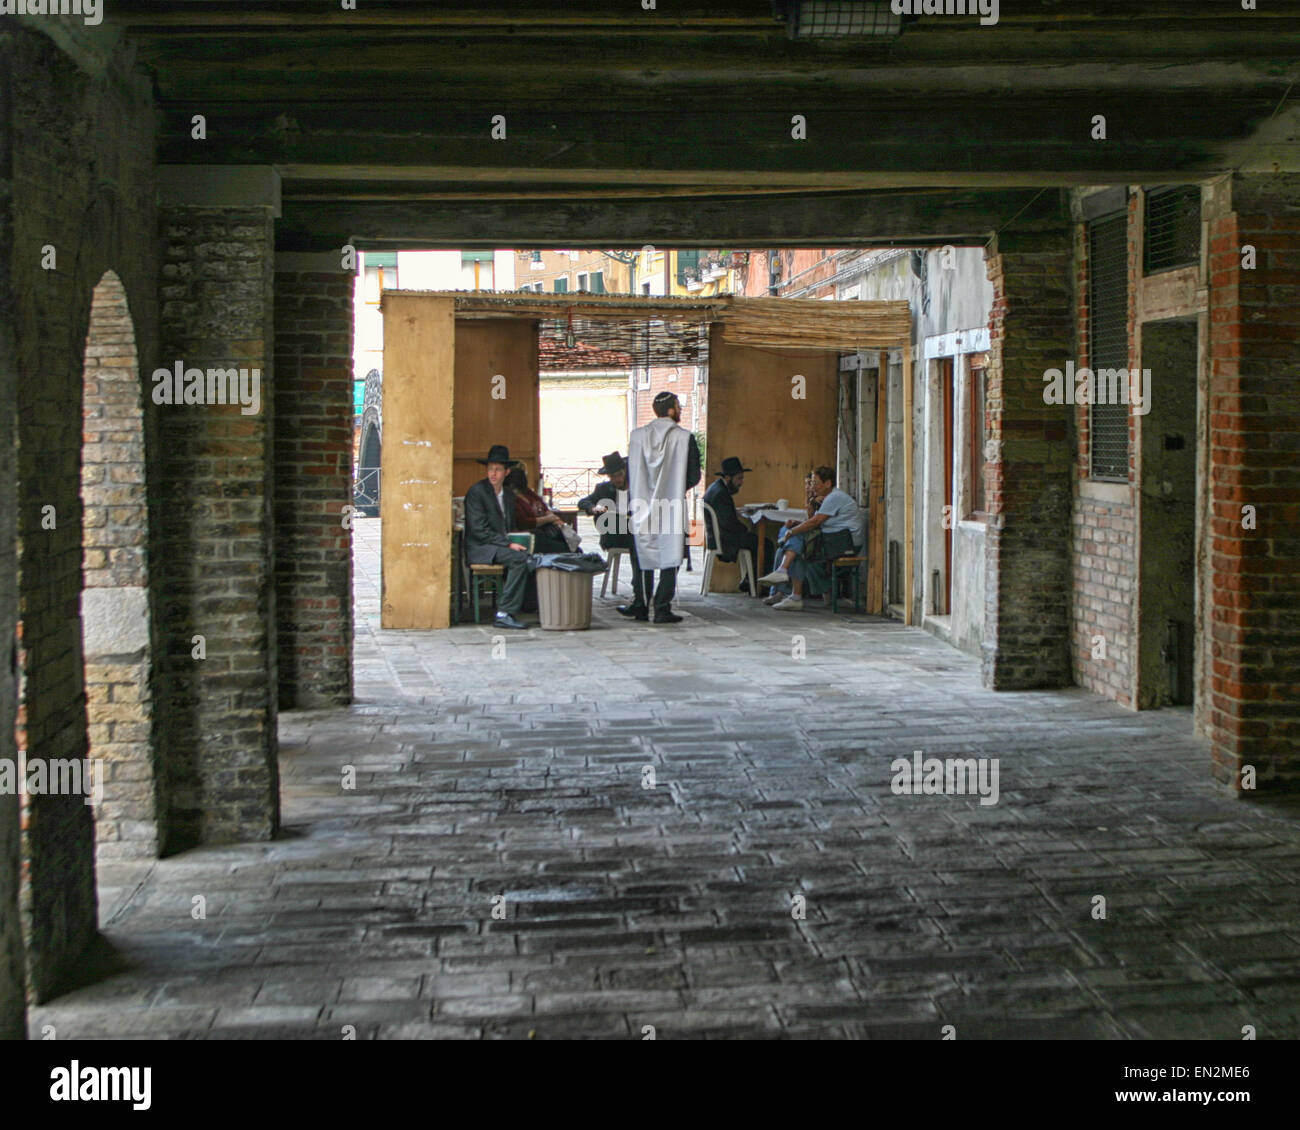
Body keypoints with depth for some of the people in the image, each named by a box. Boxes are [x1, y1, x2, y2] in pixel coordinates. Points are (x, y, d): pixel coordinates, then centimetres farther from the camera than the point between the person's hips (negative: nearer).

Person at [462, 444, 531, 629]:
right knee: (520, 558, -30)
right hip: (480, 549, -7)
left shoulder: (509, 494, 16)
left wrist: (514, 542, -1)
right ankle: (504, 613, -28)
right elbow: (479, 530, -14)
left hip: (501, 546, 7)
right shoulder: (476, 492, -7)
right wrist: (508, 545, -18)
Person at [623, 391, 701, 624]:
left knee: (644, 558, 13)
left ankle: (641, 607, 16)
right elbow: (694, 476, -5)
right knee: (669, 559, 4)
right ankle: (662, 609, 1)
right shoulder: (684, 438, -8)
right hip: (672, 507, -3)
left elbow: (629, 474, 2)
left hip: (643, 507, 3)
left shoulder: (637, 436, -1)